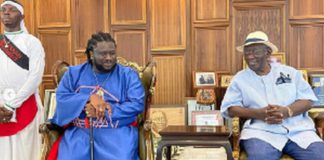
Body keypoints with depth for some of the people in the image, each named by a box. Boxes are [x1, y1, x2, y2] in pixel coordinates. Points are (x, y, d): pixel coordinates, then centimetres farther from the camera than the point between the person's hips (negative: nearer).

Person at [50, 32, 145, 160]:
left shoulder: (128, 75, 7)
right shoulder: (74, 73, 13)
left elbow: (137, 104, -4)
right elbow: (61, 98, 0)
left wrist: (106, 112, -14)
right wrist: (89, 99, -15)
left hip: (117, 133, -1)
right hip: (80, 133, 2)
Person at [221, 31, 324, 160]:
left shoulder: (290, 72, 17)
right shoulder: (240, 78, 13)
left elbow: (307, 100, 10)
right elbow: (229, 108, 3)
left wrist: (287, 111, -12)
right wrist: (258, 113, -14)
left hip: (299, 130, 3)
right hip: (261, 131, -2)